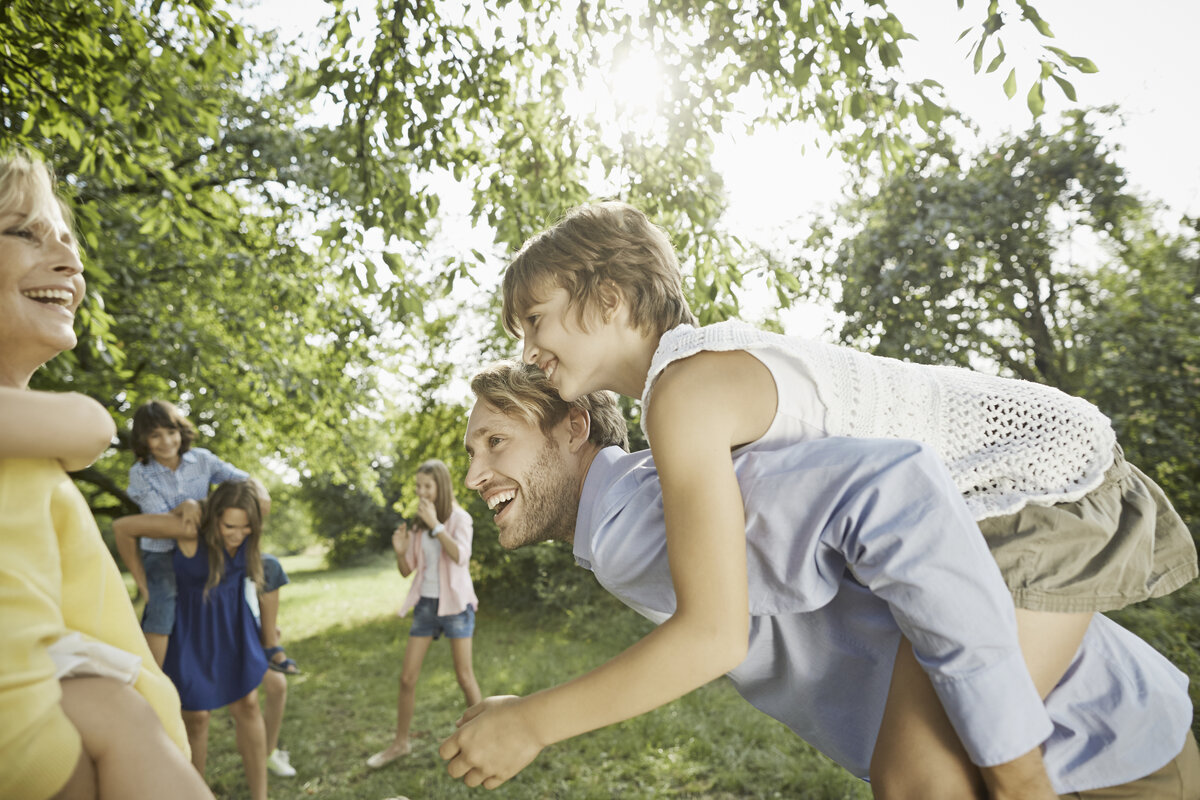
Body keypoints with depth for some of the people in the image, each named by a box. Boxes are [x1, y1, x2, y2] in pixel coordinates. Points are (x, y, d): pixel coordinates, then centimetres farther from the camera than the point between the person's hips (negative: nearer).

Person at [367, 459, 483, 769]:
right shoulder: (418, 524, 6)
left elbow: (461, 556, -27)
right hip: (425, 604, 5)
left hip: (455, 603, -5)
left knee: (465, 677, 1)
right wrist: (400, 551, -13)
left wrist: (435, 524, -26)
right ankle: (400, 742, 23)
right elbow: (407, 570, 8)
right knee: (407, 677, 6)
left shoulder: (459, 518, -9)